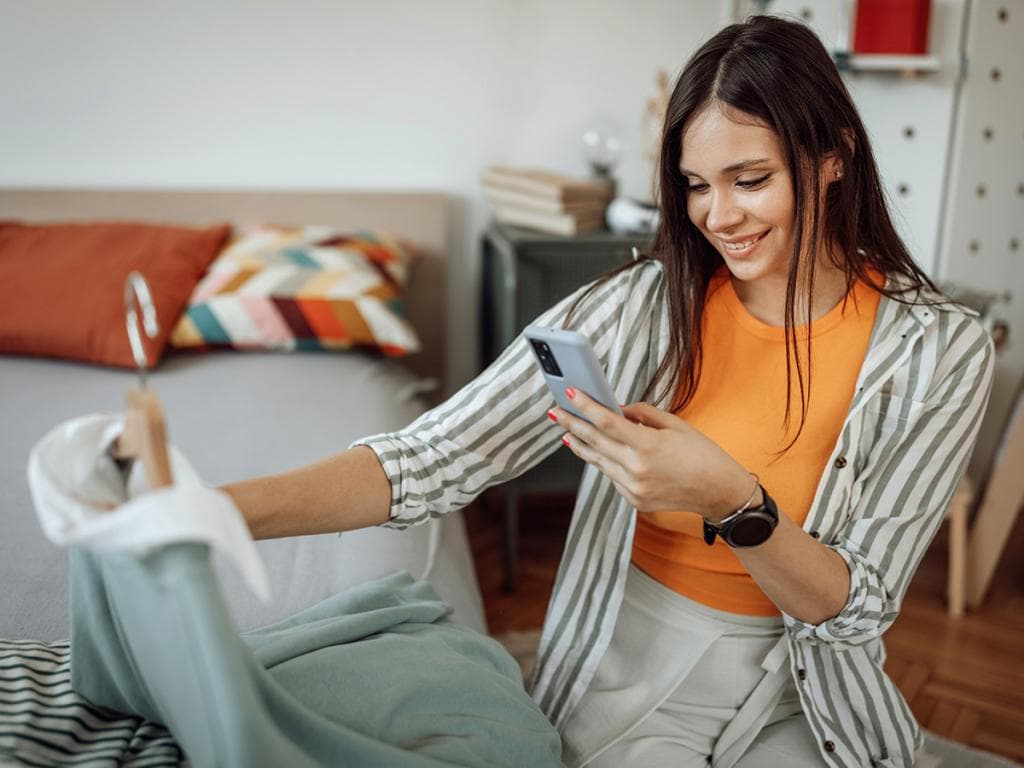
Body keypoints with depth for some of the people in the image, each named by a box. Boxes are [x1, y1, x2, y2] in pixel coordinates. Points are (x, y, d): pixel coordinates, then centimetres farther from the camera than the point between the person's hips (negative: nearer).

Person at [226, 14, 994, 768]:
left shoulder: (942, 351, -12)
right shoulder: (643, 303, -14)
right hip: (634, 670, 0)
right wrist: (217, 509, -35)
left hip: (805, 697, 1)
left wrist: (735, 502, -33)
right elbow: (437, 457, -21)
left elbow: (858, 609, -13)